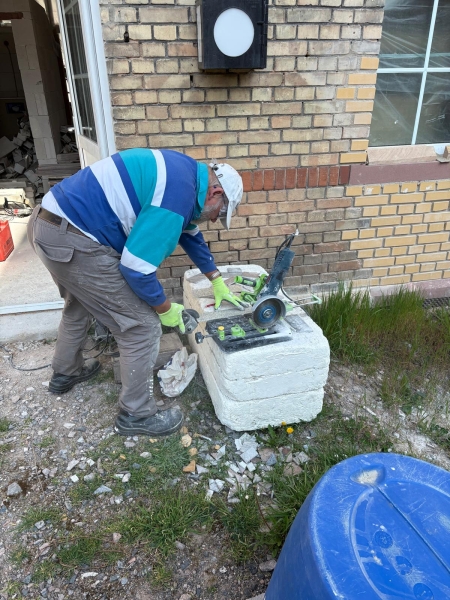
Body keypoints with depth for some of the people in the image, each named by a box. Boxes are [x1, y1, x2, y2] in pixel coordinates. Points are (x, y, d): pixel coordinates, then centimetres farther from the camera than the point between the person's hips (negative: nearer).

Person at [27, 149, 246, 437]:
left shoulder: (182, 174, 12)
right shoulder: (179, 195, -20)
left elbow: (190, 233, 26)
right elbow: (137, 269, -20)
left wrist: (217, 281, 30)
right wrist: (166, 309, -3)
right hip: (72, 240, -11)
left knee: (80, 304, 33)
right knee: (142, 327, -2)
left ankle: (65, 373, 55)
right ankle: (137, 414, 17)